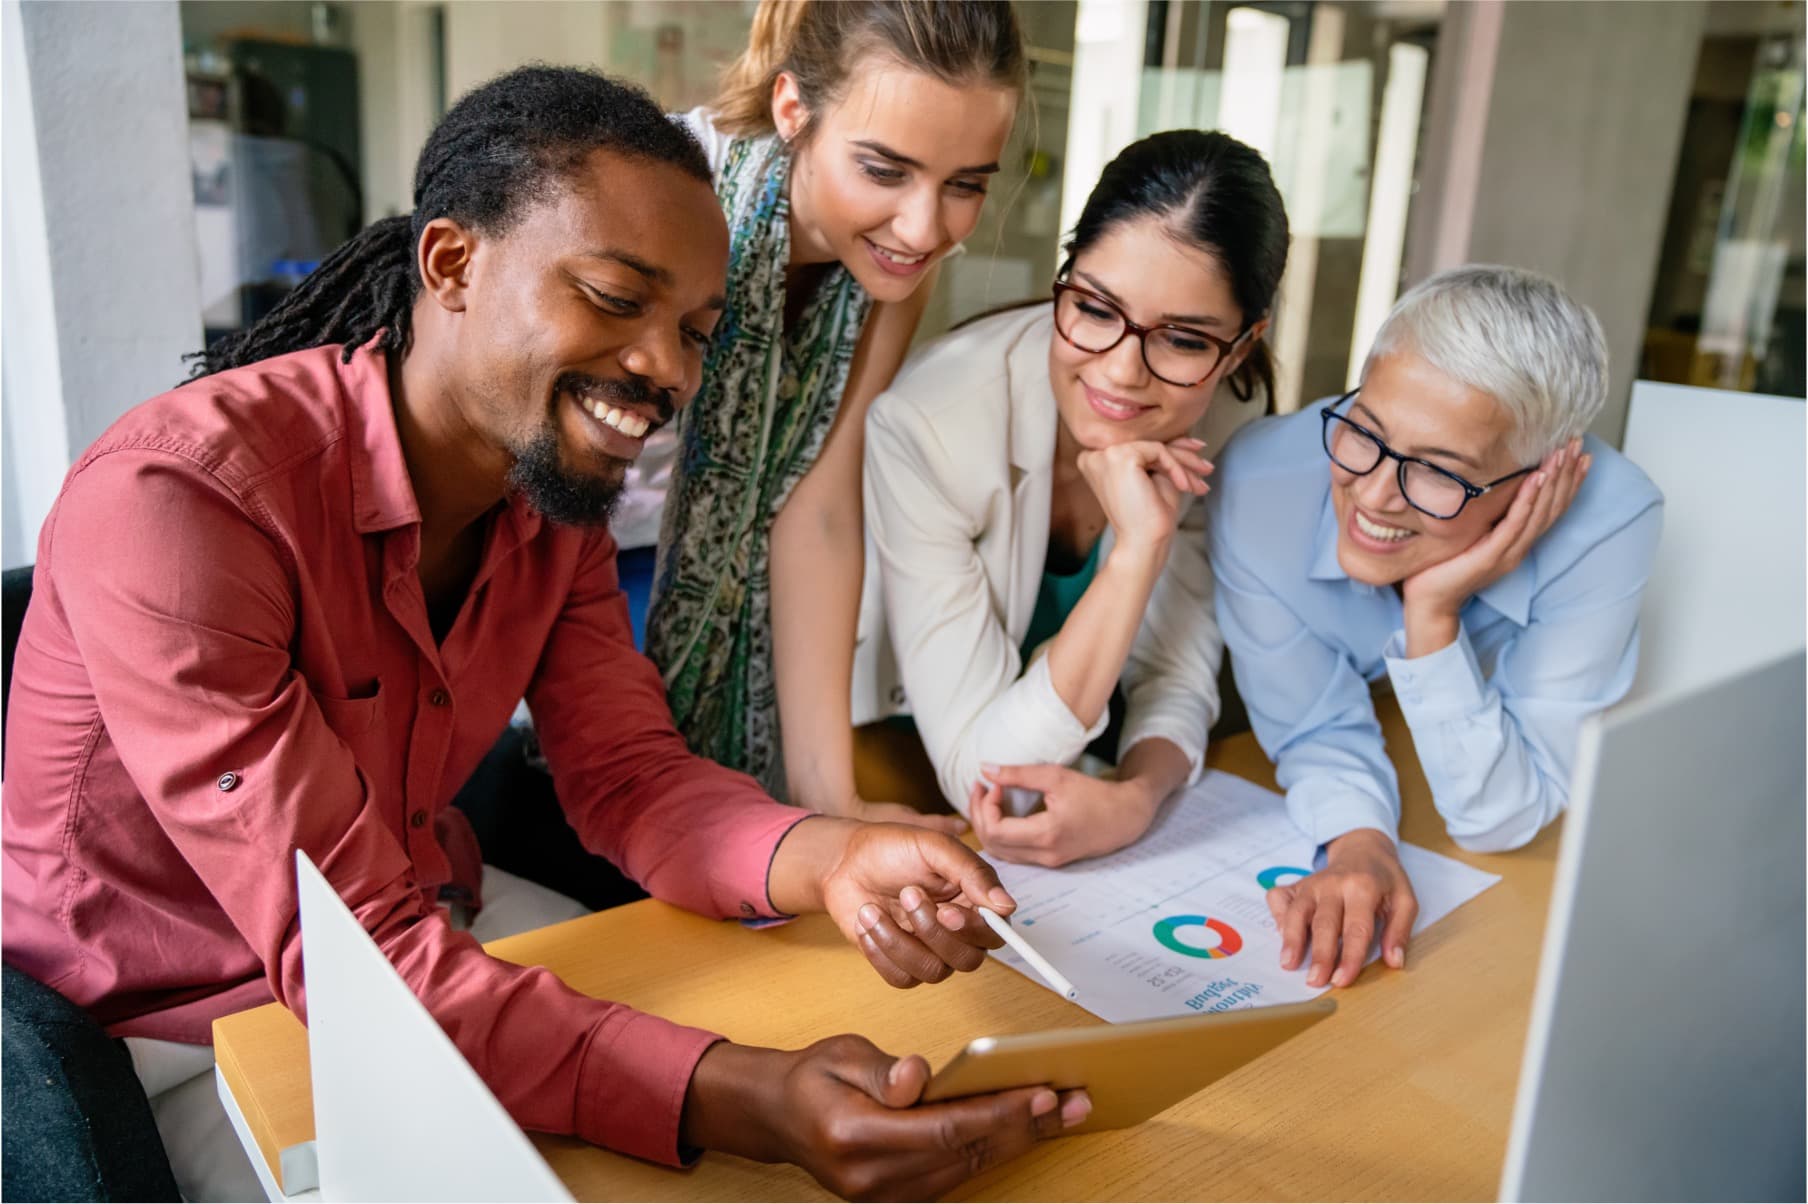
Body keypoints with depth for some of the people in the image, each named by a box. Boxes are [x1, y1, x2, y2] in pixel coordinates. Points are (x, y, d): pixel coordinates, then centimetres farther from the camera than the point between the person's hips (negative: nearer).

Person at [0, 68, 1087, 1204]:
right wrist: (734, 1100, -43)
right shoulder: (174, 498, -30)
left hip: (437, 936, 6)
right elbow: (348, 947, -32)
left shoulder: (558, 488, -6)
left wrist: (828, 858, -31)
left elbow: (630, 773, -9)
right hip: (175, 1029, -5)